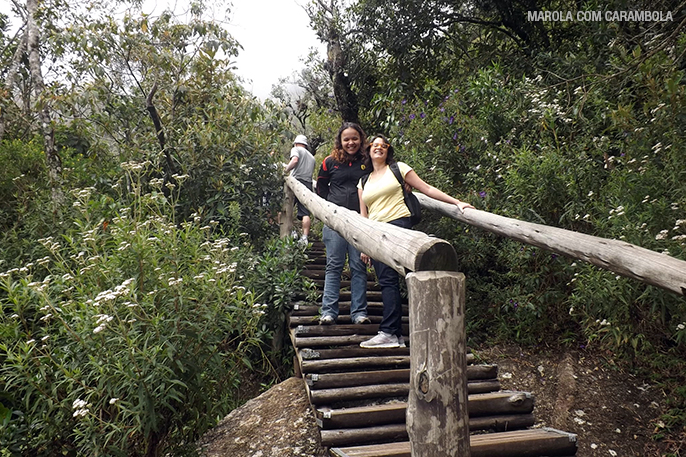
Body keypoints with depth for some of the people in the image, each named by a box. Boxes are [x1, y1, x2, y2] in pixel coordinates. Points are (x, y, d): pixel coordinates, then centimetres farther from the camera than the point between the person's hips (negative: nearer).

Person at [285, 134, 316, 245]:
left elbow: (295, 160, -12)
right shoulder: (312, 157, 29)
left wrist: (285, 171, -6)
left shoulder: (296, 149, 9)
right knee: (305, 213, -3)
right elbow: (311, 172, 19)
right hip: (308, 184, 5)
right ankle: (304, 237, -12)